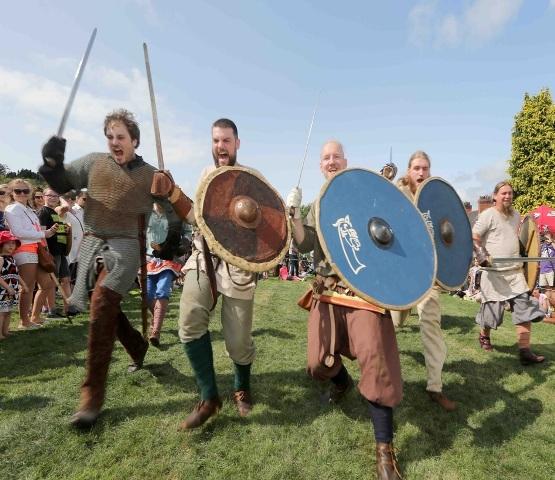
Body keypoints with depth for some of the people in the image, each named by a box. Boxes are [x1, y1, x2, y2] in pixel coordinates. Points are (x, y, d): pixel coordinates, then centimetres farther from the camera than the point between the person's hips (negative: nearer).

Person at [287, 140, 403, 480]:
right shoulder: (316, 207, 13)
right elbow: (305, 246, 1)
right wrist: (294, 213, -11)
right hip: (328, 290, 3)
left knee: (375, 357, -13)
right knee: (319, 363, 4)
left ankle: (385, 450, 3)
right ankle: (343, 381, 44)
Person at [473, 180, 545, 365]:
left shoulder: (516, 215, 15)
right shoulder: (488, 215, -7)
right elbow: (474, 237, -12)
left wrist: (519, 257, 22)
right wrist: (482, 256, -18)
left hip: (515, 270, 6)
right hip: (494, 272, -6)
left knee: (525, 309, -3)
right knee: (492, 308, 5)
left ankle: (525, 351, -1)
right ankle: (484, 336, 32)